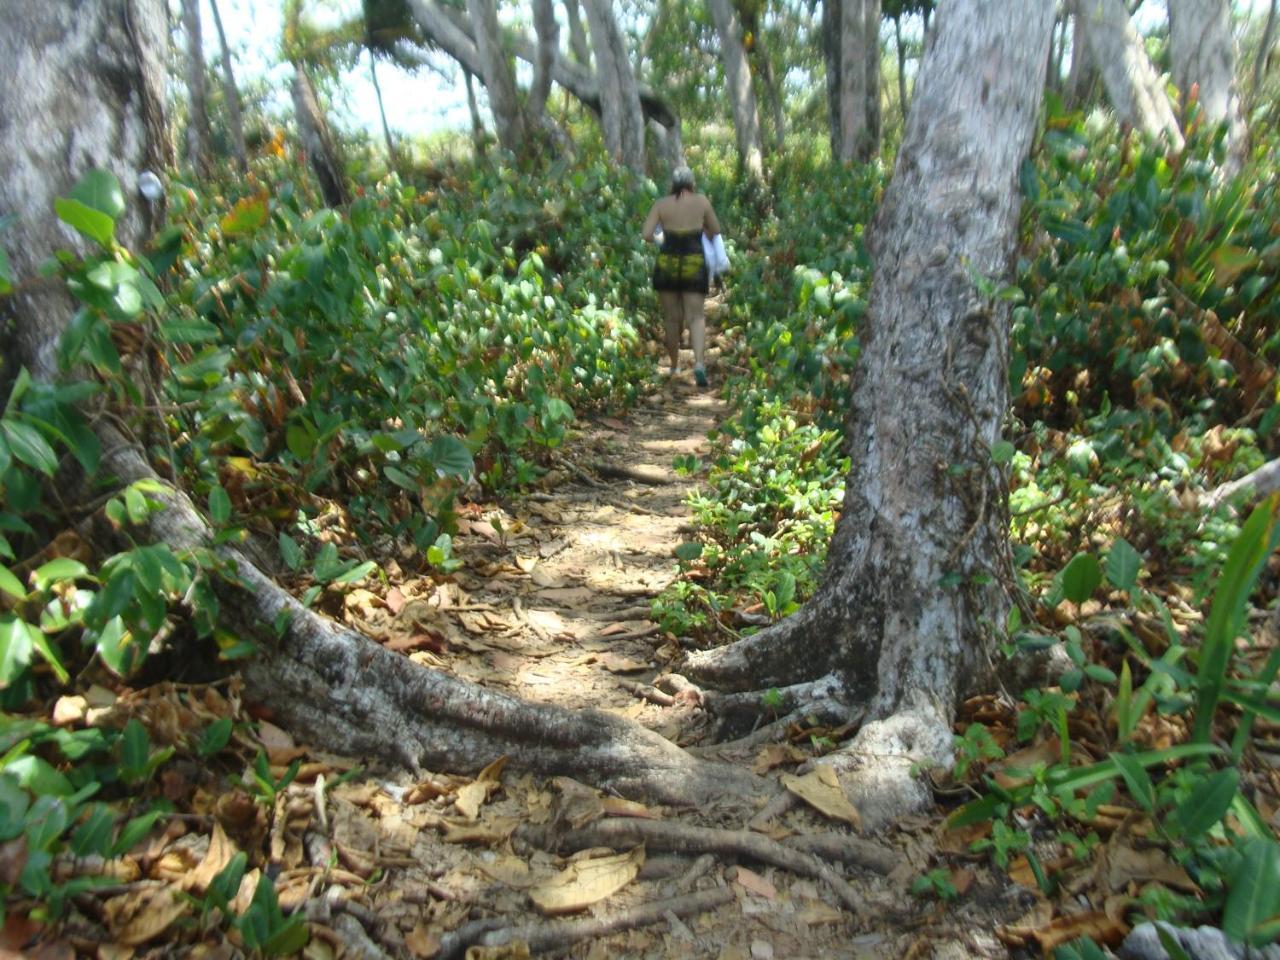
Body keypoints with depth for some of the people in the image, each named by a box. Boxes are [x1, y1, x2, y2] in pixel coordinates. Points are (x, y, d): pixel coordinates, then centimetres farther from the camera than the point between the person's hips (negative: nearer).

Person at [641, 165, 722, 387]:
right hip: (694, 265, -1)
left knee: (672, 317, 12)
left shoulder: (661, 204, 2)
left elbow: (646, 235, -5)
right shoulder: (701, 201, 3)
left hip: (666, 265, 1)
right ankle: (699, 362, -22)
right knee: (696, 316, -1)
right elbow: (715, 232, 10)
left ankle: (674, 366, 22)